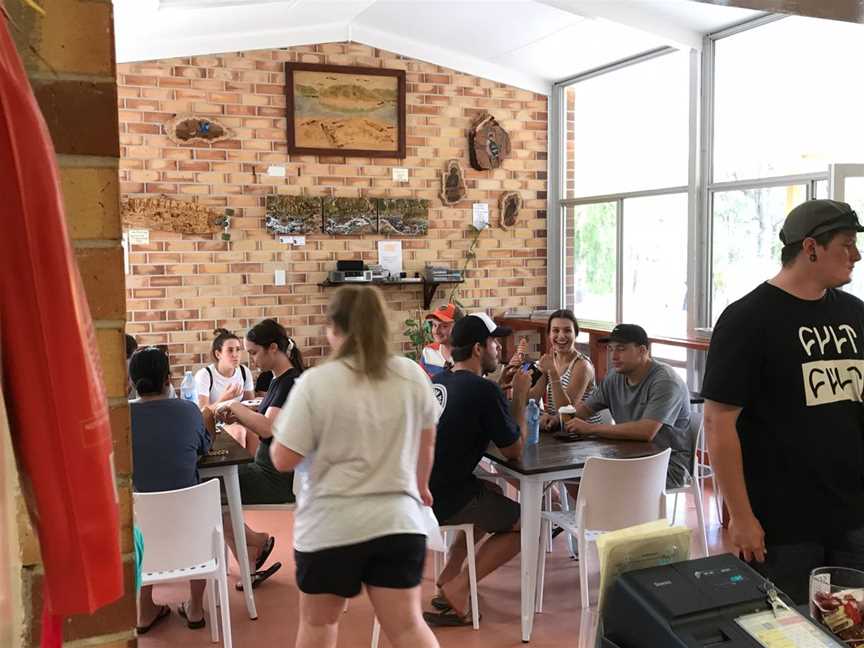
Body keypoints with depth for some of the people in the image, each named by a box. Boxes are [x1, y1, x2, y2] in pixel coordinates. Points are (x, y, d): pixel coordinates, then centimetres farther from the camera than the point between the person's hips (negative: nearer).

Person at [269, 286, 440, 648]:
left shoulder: (315, 382, -12)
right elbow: (426, 442, 16)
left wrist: (280, 427, 12)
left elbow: (283, 460, -9)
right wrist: (420, 487, 33)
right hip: (397, 521, 3)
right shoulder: (412, 375, 2)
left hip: (331, 525, -2)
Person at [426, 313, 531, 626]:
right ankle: (457, 588, 4)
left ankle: (448, 578, 24)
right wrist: (520, 396, 2)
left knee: (492, 493, 30)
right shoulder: (484, 390, -16)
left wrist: (508, 395, 14)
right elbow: (515, 450, -7)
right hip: (442, 501, -8)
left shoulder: (438, 381, 9)